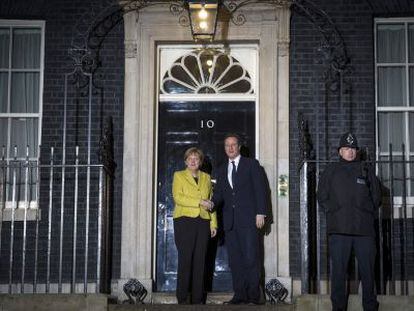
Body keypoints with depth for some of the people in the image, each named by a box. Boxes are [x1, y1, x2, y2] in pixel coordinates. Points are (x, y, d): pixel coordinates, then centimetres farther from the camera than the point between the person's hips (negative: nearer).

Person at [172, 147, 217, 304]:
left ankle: (197, 298, 5)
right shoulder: (179, 176, 7)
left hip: (203, 222, 4)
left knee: (200, 260, 1)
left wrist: (213, 223, 9)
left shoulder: (206, 177, 18)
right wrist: (200, 202, -13)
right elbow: (178, 197, -7)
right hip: (185, 221, -3)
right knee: (185, 259, -7)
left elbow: (210, 201, 17)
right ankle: (183, 298, -2)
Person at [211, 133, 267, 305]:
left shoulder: (251, 164, 5)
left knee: (251, 258, -8)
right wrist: (212, 203, -9)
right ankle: (239, 294, 8)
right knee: (234, 260, 3)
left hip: (248, 218, -5)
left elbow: (260, 189, 0)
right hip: (230, 220, 5)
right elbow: (219, 193, 14)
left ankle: (253, 295, -3)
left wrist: (260, 213, -9)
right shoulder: (222, 170, 19)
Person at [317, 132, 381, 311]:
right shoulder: (331, 171, 14)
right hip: (339, 229, -1)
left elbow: (376, 195, 18)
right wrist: (334, 211, 0)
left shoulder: (366, 170, 16)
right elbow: (322, 197, 11)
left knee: (367, 269, 1)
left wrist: (368, 212, 7)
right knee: (338, 270, -1)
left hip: (364, 228, 1)